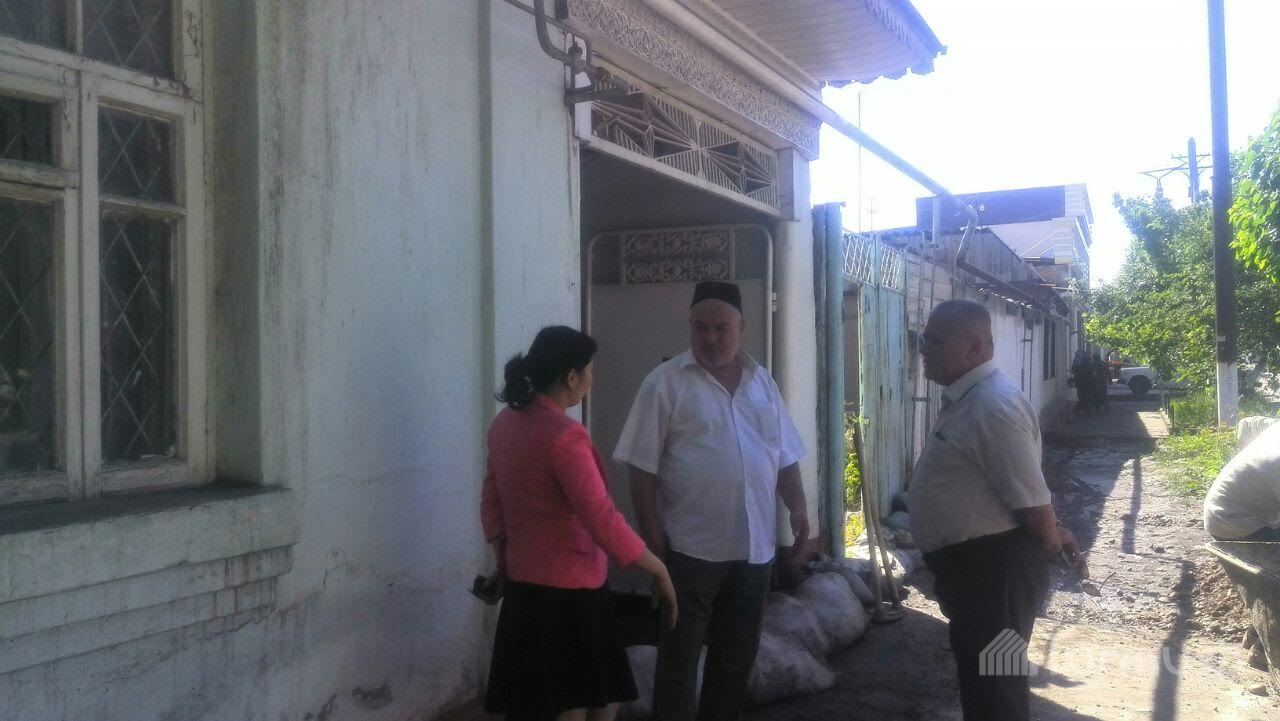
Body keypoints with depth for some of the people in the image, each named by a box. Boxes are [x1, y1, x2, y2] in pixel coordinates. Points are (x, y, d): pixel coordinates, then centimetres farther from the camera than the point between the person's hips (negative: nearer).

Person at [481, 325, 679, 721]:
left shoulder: (505, 423, 5)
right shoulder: (564, 435, -21)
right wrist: (659, 570, -13)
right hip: (567, 591, -9)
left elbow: (491, 501, 14)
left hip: (523, 583, 9)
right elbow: (603, 522, -23)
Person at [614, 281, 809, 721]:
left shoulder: (762, 382, 10)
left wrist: (797, 507, 3)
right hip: (691, 548, -5)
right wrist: (652, 534, -11)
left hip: (754, 546, 5)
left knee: (737, 656, 16)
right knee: (679, 659, 4)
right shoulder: (666, 382, -6)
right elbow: (643, 467, -8)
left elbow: (785, 457, 15)